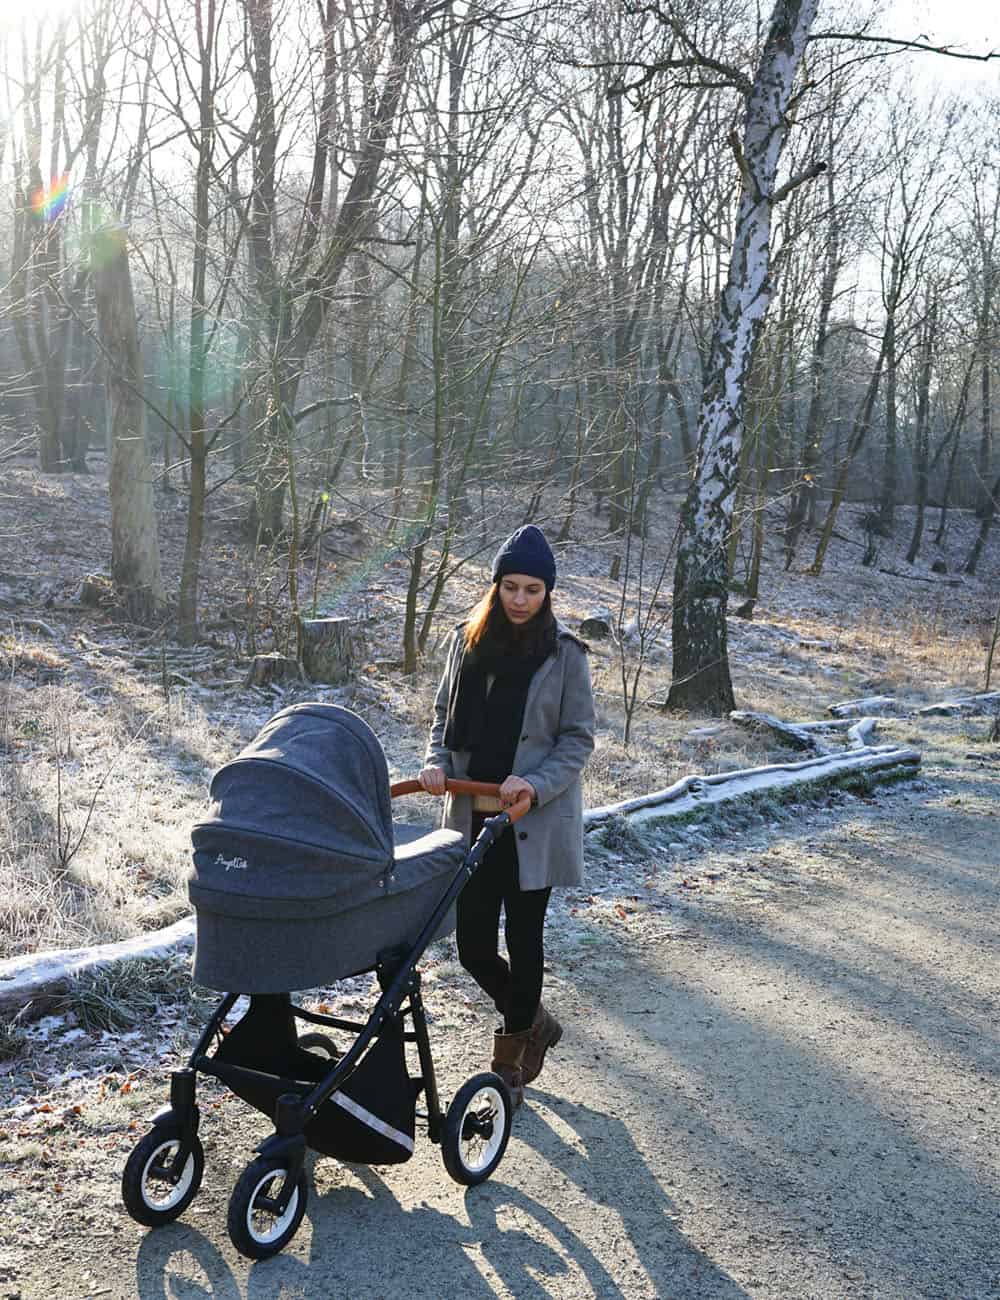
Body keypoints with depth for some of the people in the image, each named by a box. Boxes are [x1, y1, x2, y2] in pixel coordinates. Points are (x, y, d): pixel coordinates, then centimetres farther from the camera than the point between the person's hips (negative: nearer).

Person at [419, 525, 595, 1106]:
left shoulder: (564, 652, -6)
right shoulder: (468, 640, 5)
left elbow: (579, 738, -4)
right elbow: (445, 714, 13)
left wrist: (535, 784, -20)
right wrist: (437, 762, -6)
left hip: (534, 823, -4)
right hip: (473, 817, 4)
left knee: (523, 939, 7)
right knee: (473, 944, 7)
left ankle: (511, 1061, 28)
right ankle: (533, 1022, 35)